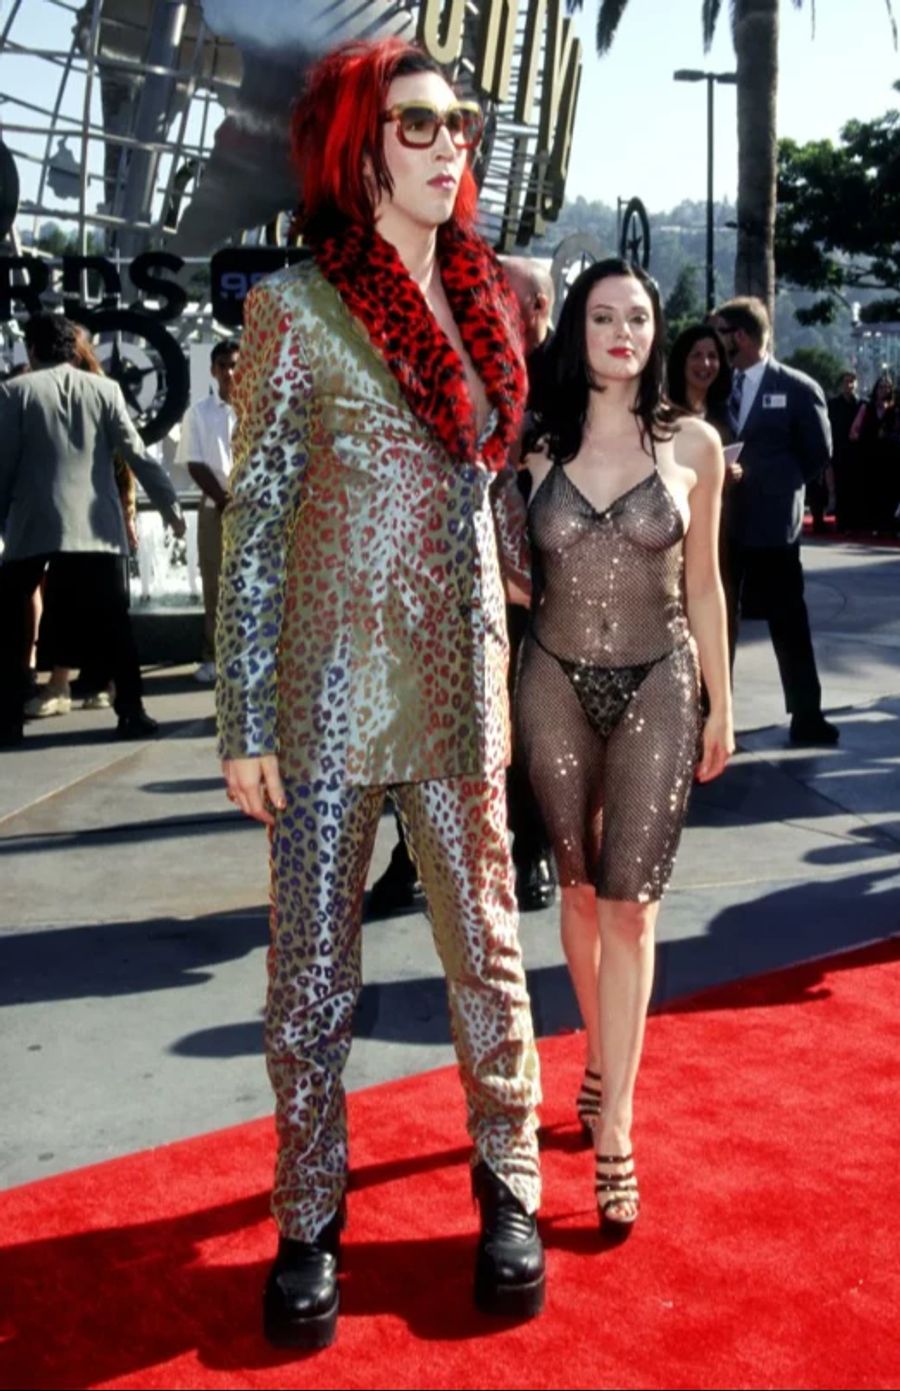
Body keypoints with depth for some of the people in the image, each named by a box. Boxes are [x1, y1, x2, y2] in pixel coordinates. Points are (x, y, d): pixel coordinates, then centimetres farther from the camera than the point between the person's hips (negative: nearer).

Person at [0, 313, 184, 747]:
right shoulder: (105, 389, 6)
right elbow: (136, 454, 3)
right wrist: (169, 504, 10)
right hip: (97, 525, 2)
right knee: (112, 625, 8)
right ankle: (132, 713, 3)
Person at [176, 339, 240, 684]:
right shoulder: (199, 413, 5)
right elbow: (196, 465, 0)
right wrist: (223, 498, -12)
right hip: (214, 507, 1)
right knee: (214, 583, 1)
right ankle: (213, 656, 6)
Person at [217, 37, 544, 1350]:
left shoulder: (484, 300, 9)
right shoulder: (294, 307, -4)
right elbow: (254, 523, -6)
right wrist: (245, 723, -9)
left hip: (464, 689, 4)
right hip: (334, 690, -4)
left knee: (486, 944, 11)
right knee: (314, 969, 6)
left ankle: (509, 1190, 28)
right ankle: (310, 1222, 23)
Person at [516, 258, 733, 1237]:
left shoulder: (692, 445, 1)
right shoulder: (536, 446, 1)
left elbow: (702, 584, 6)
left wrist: (720, 706, 8)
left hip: (657, 688, -1)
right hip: (556, 686, 1)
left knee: (629, 904, -4)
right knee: (580, 891, 13)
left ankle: (612, 1131, 3)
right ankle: (601, 1058, 36)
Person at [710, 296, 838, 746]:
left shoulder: (798, 389, -3)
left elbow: (819, 453, 1)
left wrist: (778, 488, 0)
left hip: (770, 524, -4)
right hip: (719, 522, 4)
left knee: (789, 623, 3)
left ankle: (807, 717, 12)